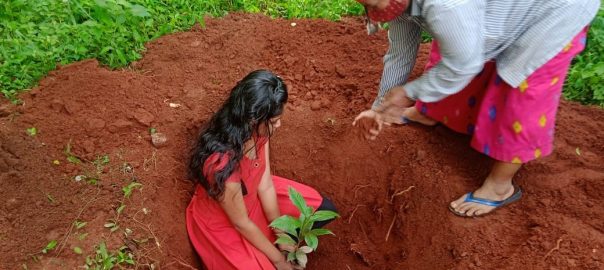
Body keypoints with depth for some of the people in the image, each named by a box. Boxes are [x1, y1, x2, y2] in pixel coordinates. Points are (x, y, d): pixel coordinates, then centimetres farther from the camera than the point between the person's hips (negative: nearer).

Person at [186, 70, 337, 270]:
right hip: (222, 222, -6)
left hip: (254, 196, 6)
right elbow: (241, 223, -25)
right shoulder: (223, 163, -41)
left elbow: (265, 186, -12)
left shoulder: (257, 131, -20)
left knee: (324, 209, 4)